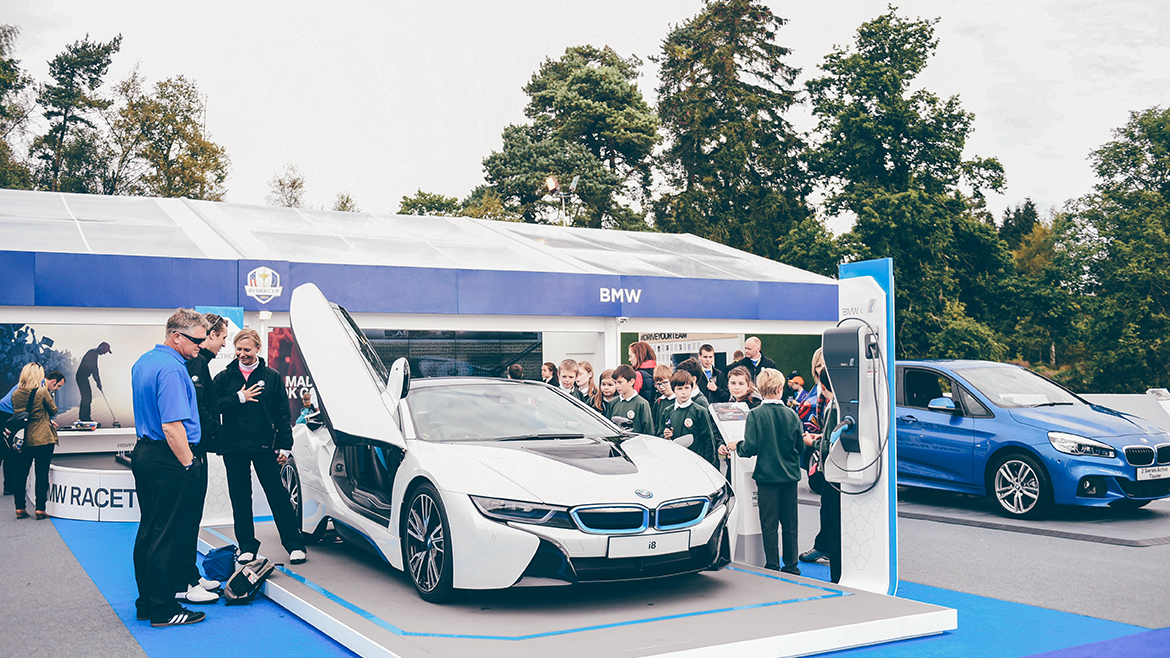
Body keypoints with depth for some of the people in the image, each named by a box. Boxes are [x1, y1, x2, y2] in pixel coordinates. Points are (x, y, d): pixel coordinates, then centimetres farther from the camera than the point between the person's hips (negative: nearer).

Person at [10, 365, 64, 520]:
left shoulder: (15, 394, 1)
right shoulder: (42, 392, -12)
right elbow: (54, 410, 1)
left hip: (22, 441, 4)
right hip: (43, 439, -4)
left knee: (20, 474, 11)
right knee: (42, 474, 2)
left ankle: (20, 509, 15)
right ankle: (40, 510, 2)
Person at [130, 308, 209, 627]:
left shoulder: (143, 362, 15)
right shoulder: (171, 368, -18)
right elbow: (172, 426, -25)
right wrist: (189, 464, -18)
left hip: (143, 453, 10)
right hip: (168, 460, -10)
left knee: (148, 530, 15)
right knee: (166, 536, -4)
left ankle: (146, 602, 23)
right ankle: (164, 610, 2)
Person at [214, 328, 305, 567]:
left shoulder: (272, 377, 5)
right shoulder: (224, 377, 8)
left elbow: (283, 415, 4)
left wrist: (285, 446, -1)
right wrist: (239, 398, -10)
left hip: (264, 447, -2)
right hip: (233, 447, 2)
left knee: (277, 494, -1)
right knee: (240, 498, 8)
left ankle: (295, 544, 4)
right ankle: (247, 547, 19)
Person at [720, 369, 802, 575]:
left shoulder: (755, 414, -11)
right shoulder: (791, 414, -2)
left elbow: (750, 448, -15)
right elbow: (800, 446, 7)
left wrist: (736, 446, 5)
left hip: (767, 475, -3)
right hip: (789, 475, 3)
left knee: (769, 525, 4)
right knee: (789, 524, 11)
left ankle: (772, 567, 8)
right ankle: (791, 567, 19)